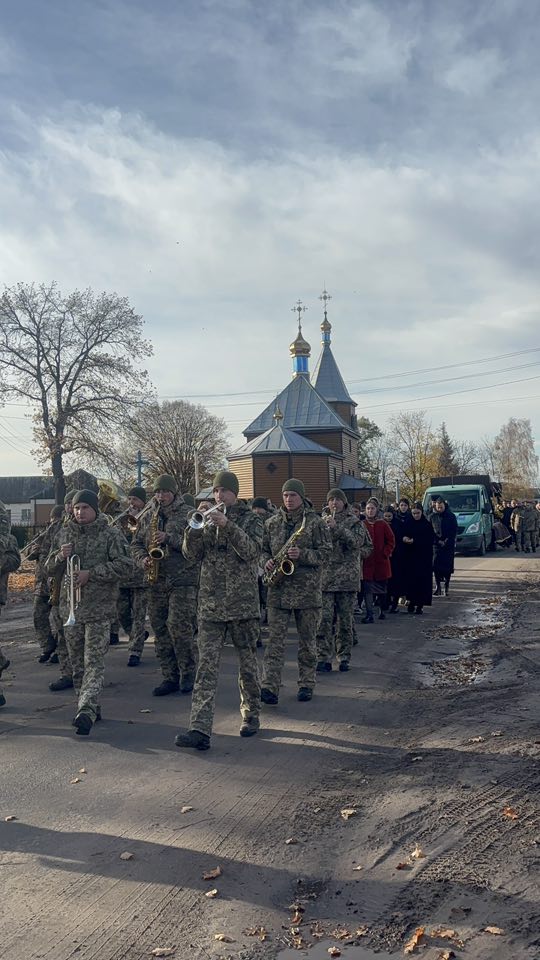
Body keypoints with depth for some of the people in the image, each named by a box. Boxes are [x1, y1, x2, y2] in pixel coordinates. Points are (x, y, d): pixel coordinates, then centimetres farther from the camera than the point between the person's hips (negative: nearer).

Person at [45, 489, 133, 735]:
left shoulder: (111, 534, -3)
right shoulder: (65, 533, 12)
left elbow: (124, 565, -12)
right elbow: (50, 567, 15)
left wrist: (91, 573, -17)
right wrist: (61, 556, -8)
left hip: (99, 607, -6)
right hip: (70, 606, 6)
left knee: (93, 661, -11)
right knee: (77, 662, 11)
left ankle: (86, 711, -19)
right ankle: (89, 708, 22)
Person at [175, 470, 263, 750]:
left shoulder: (250, 519, 2)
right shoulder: (207, 519, 11)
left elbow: (252, 551, -15)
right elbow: (192, 556, 4)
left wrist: (228, 526, -25)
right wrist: (192, 530, -14)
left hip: (243, 604, -2)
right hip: (210, 604, 2)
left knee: (248, 664, 11)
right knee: (206, 667, -5)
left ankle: (251, 714, 29)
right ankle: (200, 729, -9)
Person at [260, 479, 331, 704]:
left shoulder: (315, 522, -1)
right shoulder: (272, 523, 9)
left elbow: (326, 552, -5)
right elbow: (263, 549, 18)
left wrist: (303, 555, -19)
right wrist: (267, 562, -3)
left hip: (307, 589, -2)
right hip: (278, 589, 2)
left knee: (307, 640, 8)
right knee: (275, 639, -4)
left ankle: (306, 685, 20)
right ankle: (270, 687, -6)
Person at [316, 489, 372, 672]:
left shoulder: (355, 522, 6)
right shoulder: (321, 521, 11)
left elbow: (357, 541, -13)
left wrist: (336, 527, -20)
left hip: (347, 577, -1)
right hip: (325, 576, 1)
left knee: (345, 620, 5)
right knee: (324, 619, -5)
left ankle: (344, 658, 15)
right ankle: (323, 658, -1)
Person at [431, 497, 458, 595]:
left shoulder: (451, 516, 1)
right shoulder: (432, 517, 5)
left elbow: (454, 531, 0)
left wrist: (446, 542, -9)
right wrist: (438, 541, -6)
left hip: (449, 545, -1)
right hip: (436, 545, 1)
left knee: (448, 565, 0)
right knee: (436, 565, -7)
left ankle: (447, 585, 10)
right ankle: (438, 586, 0)